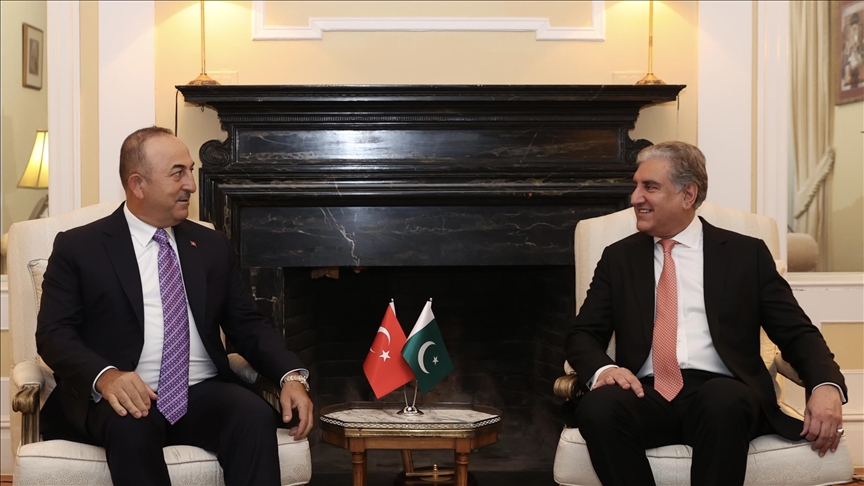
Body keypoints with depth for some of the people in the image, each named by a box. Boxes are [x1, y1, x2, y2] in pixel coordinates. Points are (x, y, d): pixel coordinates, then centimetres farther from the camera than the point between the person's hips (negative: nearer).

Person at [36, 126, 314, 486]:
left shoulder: (213, 246, 17)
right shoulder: (78, 247, 6)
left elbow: (248, 325, 16)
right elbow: (54, 332, -2)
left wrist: (291, 375, -5)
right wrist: (105, 376, -24)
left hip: (202, 394, 3)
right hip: (124, 398, -3)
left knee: (256, 415, -29)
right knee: (131, 426, -38)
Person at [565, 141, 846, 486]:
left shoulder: (746, 254, 13)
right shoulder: (619, 257, 18)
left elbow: (797, 333, 9)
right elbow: (583, 335, 13)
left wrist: (827, 387, -12)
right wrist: (602, 369, -12)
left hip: (722, 393, -1)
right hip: (648, 396, 1)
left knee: (723, 399, -37)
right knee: (598, 406, -33)